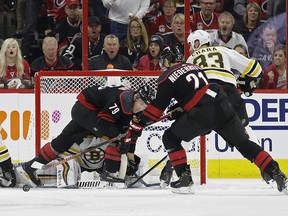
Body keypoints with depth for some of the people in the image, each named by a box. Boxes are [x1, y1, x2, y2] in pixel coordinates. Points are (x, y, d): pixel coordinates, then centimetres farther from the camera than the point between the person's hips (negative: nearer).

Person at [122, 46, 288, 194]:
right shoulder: (195, 67, 27)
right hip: (224, 107, 6)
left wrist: (137, 126, 12)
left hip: (203, 114, -6)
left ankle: (185, 179, 2)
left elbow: (157, 108, 5)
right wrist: (178, 112, 42)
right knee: (244, 144, 15)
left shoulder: (167, 77, 7)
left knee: (170, 138, 11)